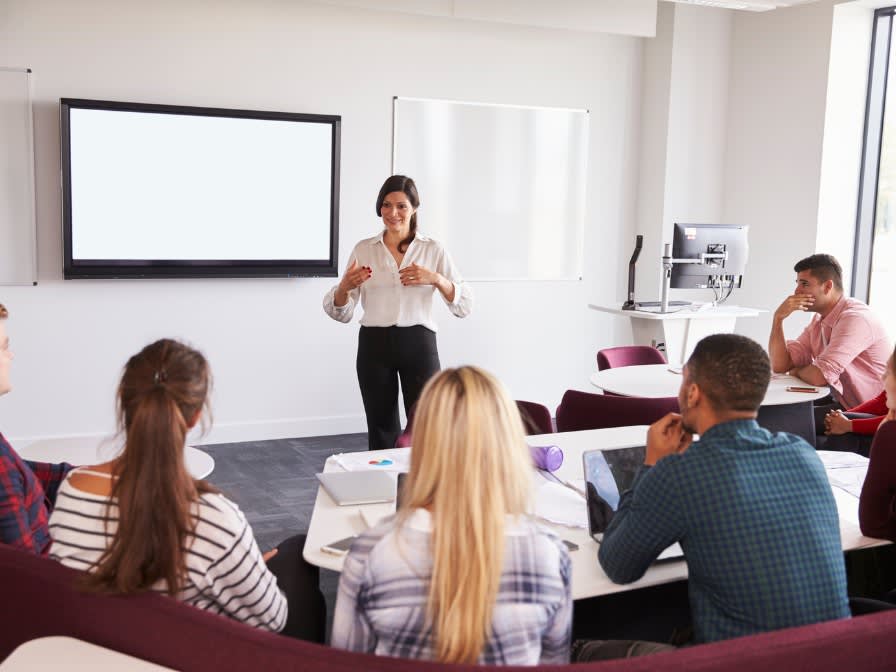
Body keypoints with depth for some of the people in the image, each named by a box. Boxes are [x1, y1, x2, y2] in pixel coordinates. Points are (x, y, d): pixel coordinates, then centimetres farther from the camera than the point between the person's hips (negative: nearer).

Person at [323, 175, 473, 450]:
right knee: (381, 429, 8)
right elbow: (341, 313, 5)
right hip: (374, 346, 2)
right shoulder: (363, 249, 7)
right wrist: (345, 287, -16)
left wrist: (436, 279, -18)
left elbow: (464, 306, -1)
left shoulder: (434, 250, 4)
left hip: (418, 344, -1)